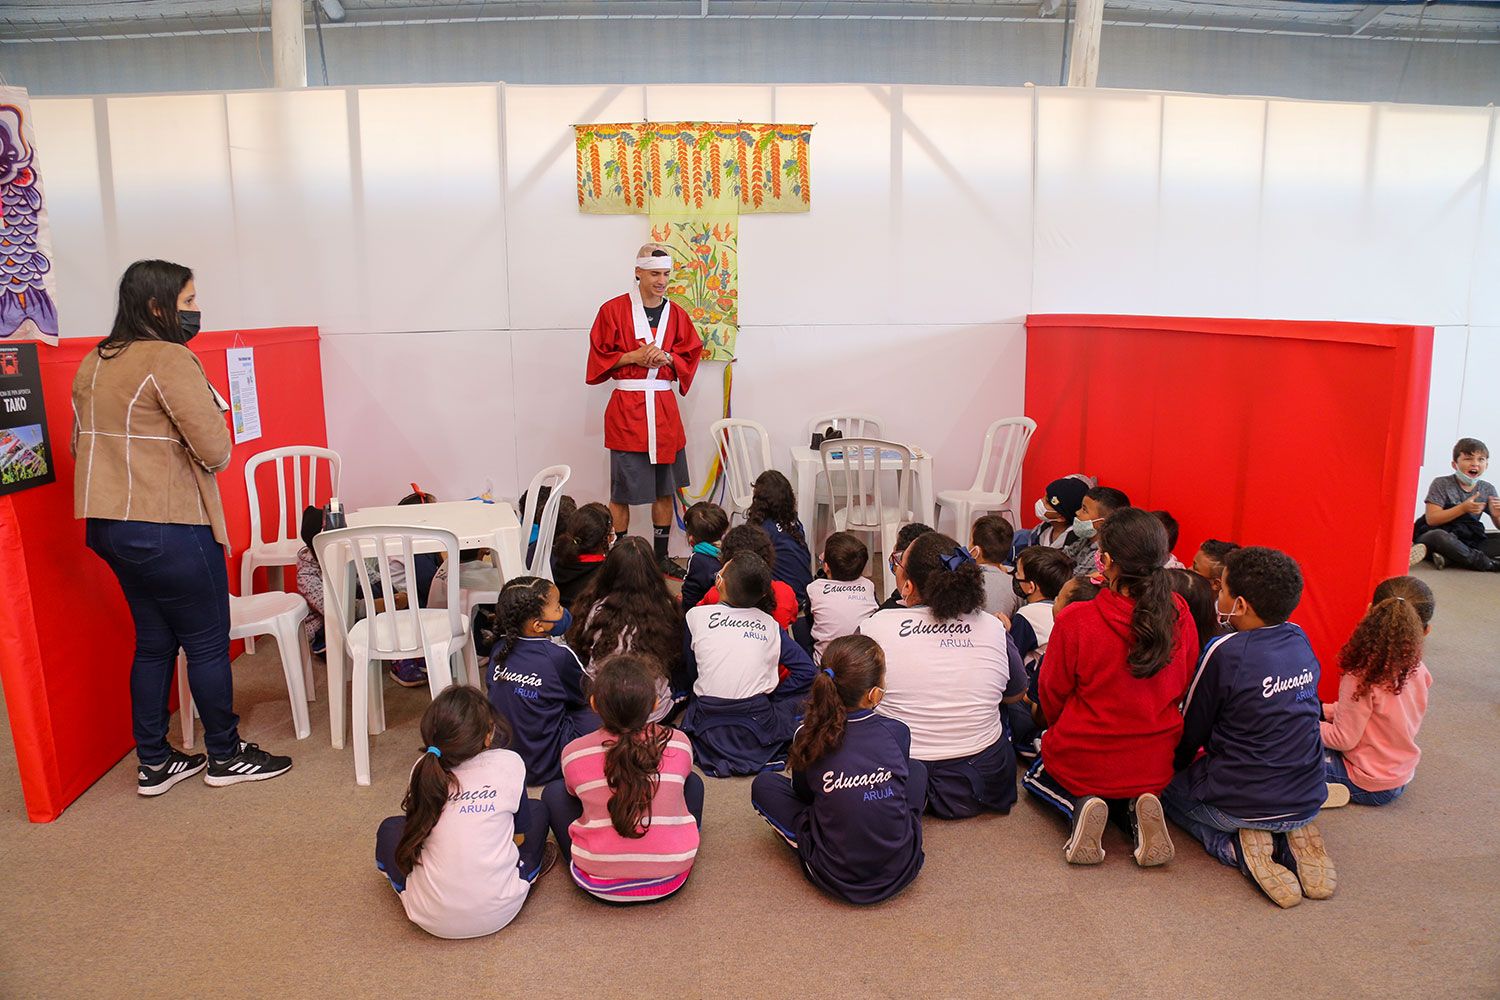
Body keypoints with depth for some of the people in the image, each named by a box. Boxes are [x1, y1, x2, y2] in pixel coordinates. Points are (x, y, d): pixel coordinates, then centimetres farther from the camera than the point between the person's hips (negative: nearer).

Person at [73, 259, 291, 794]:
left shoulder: (93, 364, 11)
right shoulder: (170, 359, -16)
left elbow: (83, 443, 17)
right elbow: (215, 450, -20)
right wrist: (209, 407, 0)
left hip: (109, 525, 9)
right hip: (169, 529, -9)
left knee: (153, 641, 18)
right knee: (208, 643, 5)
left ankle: (154, 763, 26)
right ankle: (226, 756, 19)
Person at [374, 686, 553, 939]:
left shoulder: (423, 769, -4)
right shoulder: (509, 764, -8)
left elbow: (416, 824, 13)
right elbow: (520, 835, 5)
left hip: (431, 919, 1)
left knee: (390, 829, 25)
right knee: (536, 812, 20)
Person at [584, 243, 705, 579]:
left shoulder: (676, 314, 9)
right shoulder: (613, 310, -2)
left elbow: (691, 356, 12)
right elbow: (599, 357, 0)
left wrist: (666, 357, -8)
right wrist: (633, 357, -14)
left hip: (664, 407, 4)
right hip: (626, 408, -4)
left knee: (665, 487, 9)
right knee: (621, 490, 0)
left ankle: (661, 556, 21)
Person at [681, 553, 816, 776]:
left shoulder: (696, 616, -2)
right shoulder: (770, 624, 1)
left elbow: (691, 671, 6)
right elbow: (806, 669, 1)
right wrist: (771, 696, 8)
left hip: (708, 728, 1)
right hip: (758, 728, -1)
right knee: (807, 693, 24)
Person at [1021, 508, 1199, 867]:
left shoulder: (1076, 621, -25)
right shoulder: (1179, 615, -14)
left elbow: (1052, 695, -9)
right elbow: (1183, 685, 3)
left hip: (1082, 764, -3)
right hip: (1154, 767, 4)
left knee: (1036, 776, 31)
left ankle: (1079, 806, -1)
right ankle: (1134, 809, 4)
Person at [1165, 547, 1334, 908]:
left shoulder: (1224, 652, -19)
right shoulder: (1300, 640, 0)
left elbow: (1192, 730, -5)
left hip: (1241, 804, -5)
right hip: (1307, 801, 6)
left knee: (1168, 786, 23)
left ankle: (1236, 847, -2)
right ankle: (1292, 840, 7)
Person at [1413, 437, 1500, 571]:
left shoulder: (1487, 490, 8)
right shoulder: (1441, 484, -4)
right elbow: (1431, 519, -13)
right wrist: (1463, 508, -24)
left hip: (1468, 542, 5)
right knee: (1439, 536, -40)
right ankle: (1488, 563, -26)